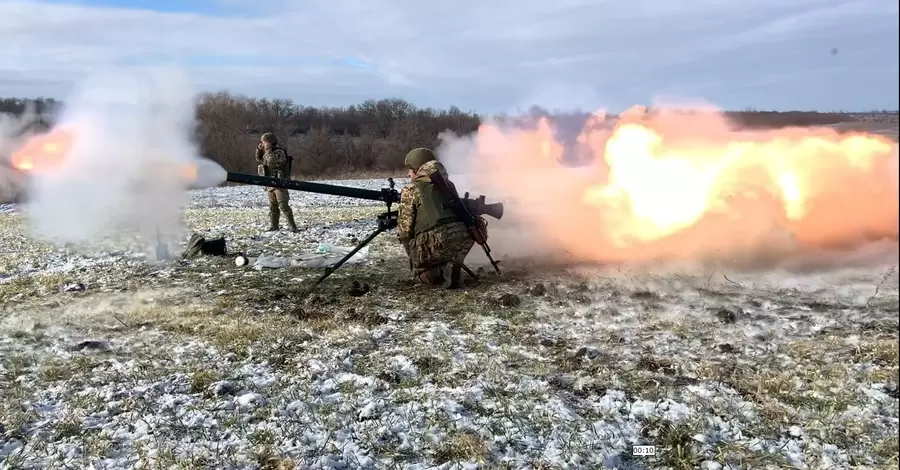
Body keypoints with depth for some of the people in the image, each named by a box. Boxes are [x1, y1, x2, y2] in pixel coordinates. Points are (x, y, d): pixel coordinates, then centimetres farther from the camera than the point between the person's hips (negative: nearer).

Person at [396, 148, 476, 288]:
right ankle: (453, 268, 11)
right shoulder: (448, 184, 22)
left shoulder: (410, 191, 9)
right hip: (464, 236, 4)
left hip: (434, 242, -4)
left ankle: (442, 276, -2)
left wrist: (412, 253, 20)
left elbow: (405, 229, 6)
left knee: (419, 269, 25)